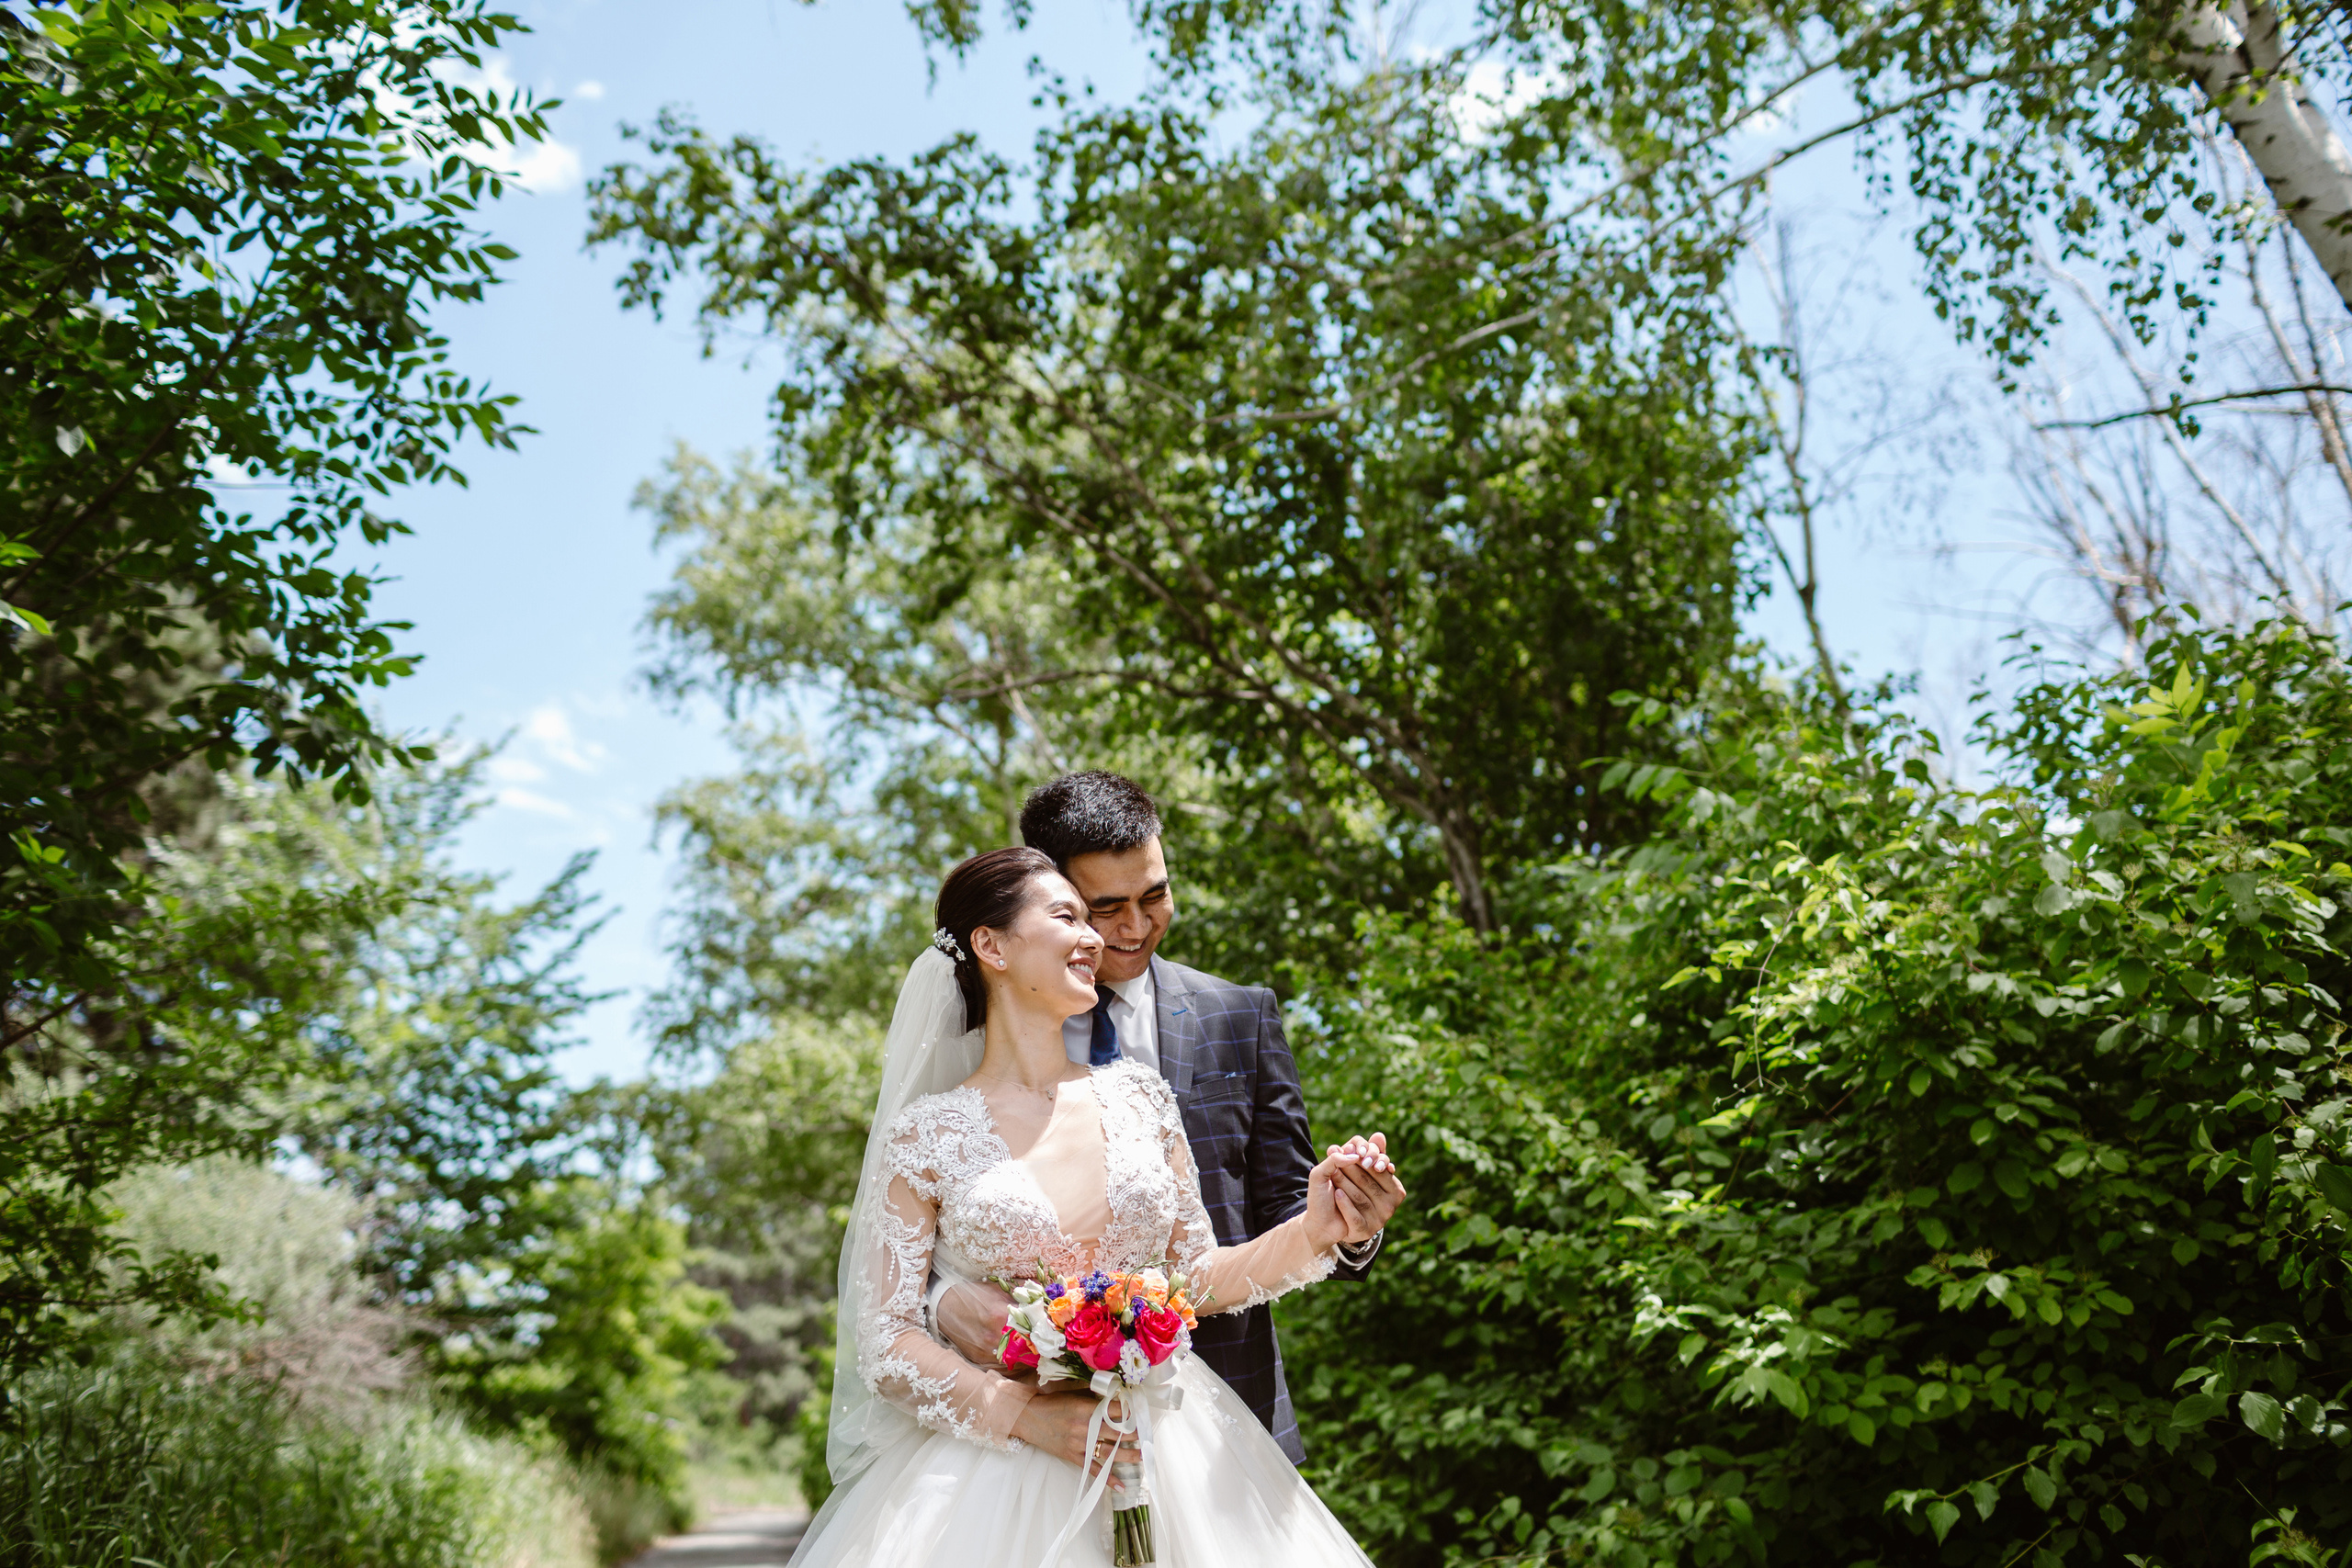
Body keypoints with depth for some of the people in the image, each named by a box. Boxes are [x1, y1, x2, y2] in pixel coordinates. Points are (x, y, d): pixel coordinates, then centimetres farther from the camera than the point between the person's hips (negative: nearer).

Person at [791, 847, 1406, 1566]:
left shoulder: (1138, 1095, 5)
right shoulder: (926, 1135, -5)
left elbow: (1198, 1279, 9)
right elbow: (884, 1340, -6)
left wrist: (1316, 1231, -7)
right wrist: (1025, 1415, -18)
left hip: (1166, 1455, 3)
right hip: (1000, 1472, -3)